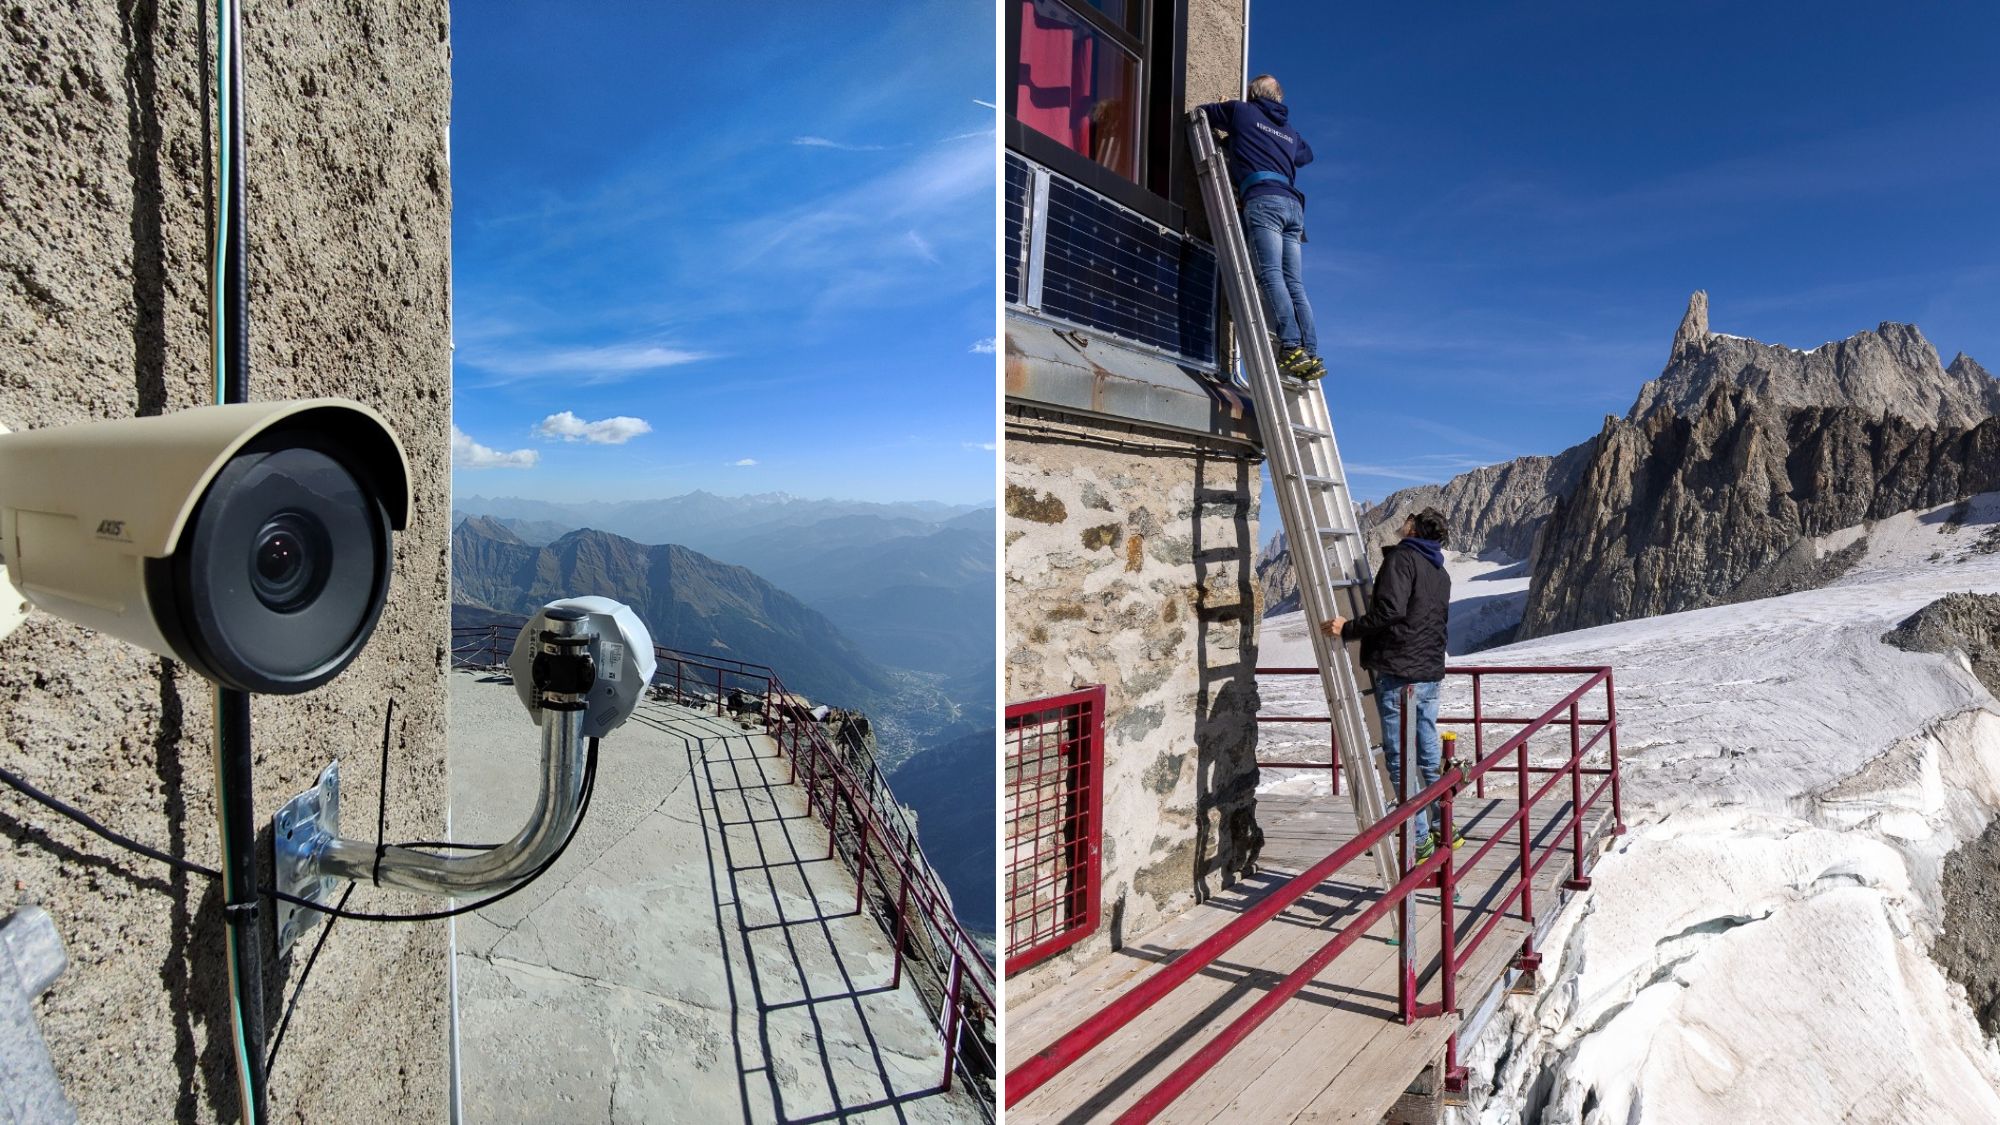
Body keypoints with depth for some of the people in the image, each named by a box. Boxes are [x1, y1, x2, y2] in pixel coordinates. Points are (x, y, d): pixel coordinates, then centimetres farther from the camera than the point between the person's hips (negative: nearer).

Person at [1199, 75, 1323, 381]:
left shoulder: (1242, 111, 18)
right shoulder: (1291, 133, 32)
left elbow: (1202, 112, 31)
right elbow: (1307, 154, 52)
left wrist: (1225, 127, 48)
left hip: (1263, 198, -5)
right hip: (1293, 204, 5)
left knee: (1271, 275, -17)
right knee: (1295, 284, -2)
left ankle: (1292, 347, -32)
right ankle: (1311, 355, -13)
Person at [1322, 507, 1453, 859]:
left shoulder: (1402, 558, -10)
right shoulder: (1441, 574, 18)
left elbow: (1390, 610, -23)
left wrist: (1349, 629, -17)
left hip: (1398, 674, -9)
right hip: (1431, 674, 9)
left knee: (1400, 758, -3)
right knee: (1429, 754, 17)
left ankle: (1419, 841, 1)